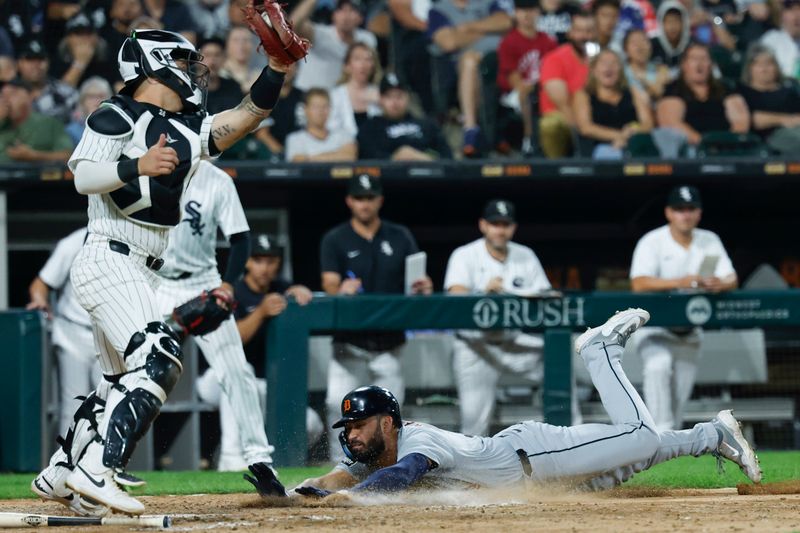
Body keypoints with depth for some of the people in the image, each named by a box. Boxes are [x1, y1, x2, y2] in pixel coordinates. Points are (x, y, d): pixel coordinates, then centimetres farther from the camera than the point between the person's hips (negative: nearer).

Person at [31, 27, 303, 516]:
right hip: (109, 262, -10)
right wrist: (139, 166, -31)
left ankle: (59, 476, 23)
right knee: (158, 362, -22)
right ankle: (96, 471, -27)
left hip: (141, 274, 10)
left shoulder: (190, 131, 17)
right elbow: (83, 177, -16)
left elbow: (247, 115, 8)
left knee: (123, 381, 15)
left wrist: (278, 68, -6)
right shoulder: (117, 117, -5)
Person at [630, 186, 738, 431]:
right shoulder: (652, 242, -12)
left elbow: (732, 280, -4)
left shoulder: (710, 242, 2)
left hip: (690, 330, 5)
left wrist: (720, 284, -30)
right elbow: (639, 283, -26)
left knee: (679, 397, 5)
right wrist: (679, 282, -41)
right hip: (655, 326, -5)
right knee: (658, 365, -33)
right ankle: (662, 431, -34)